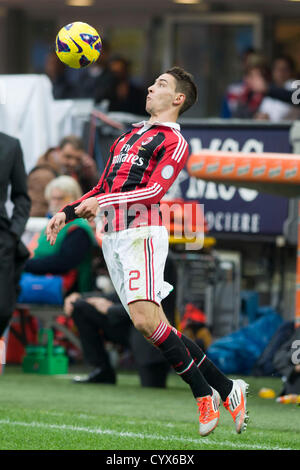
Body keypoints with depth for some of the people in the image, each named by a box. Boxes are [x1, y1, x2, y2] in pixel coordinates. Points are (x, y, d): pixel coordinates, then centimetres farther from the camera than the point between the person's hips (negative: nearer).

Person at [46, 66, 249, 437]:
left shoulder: (173, 142, 0)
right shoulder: (127, 138, 24)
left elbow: (155, 190, -13)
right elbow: (103, 188, 29)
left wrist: (103, 201, -20)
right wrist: (68, 213, 17)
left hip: (142, 232, -7)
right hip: (112, 238, 7)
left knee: (145, 318, -22)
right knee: (155, 328, 0)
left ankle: (204, 395, -11)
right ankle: (226, 389, 5)